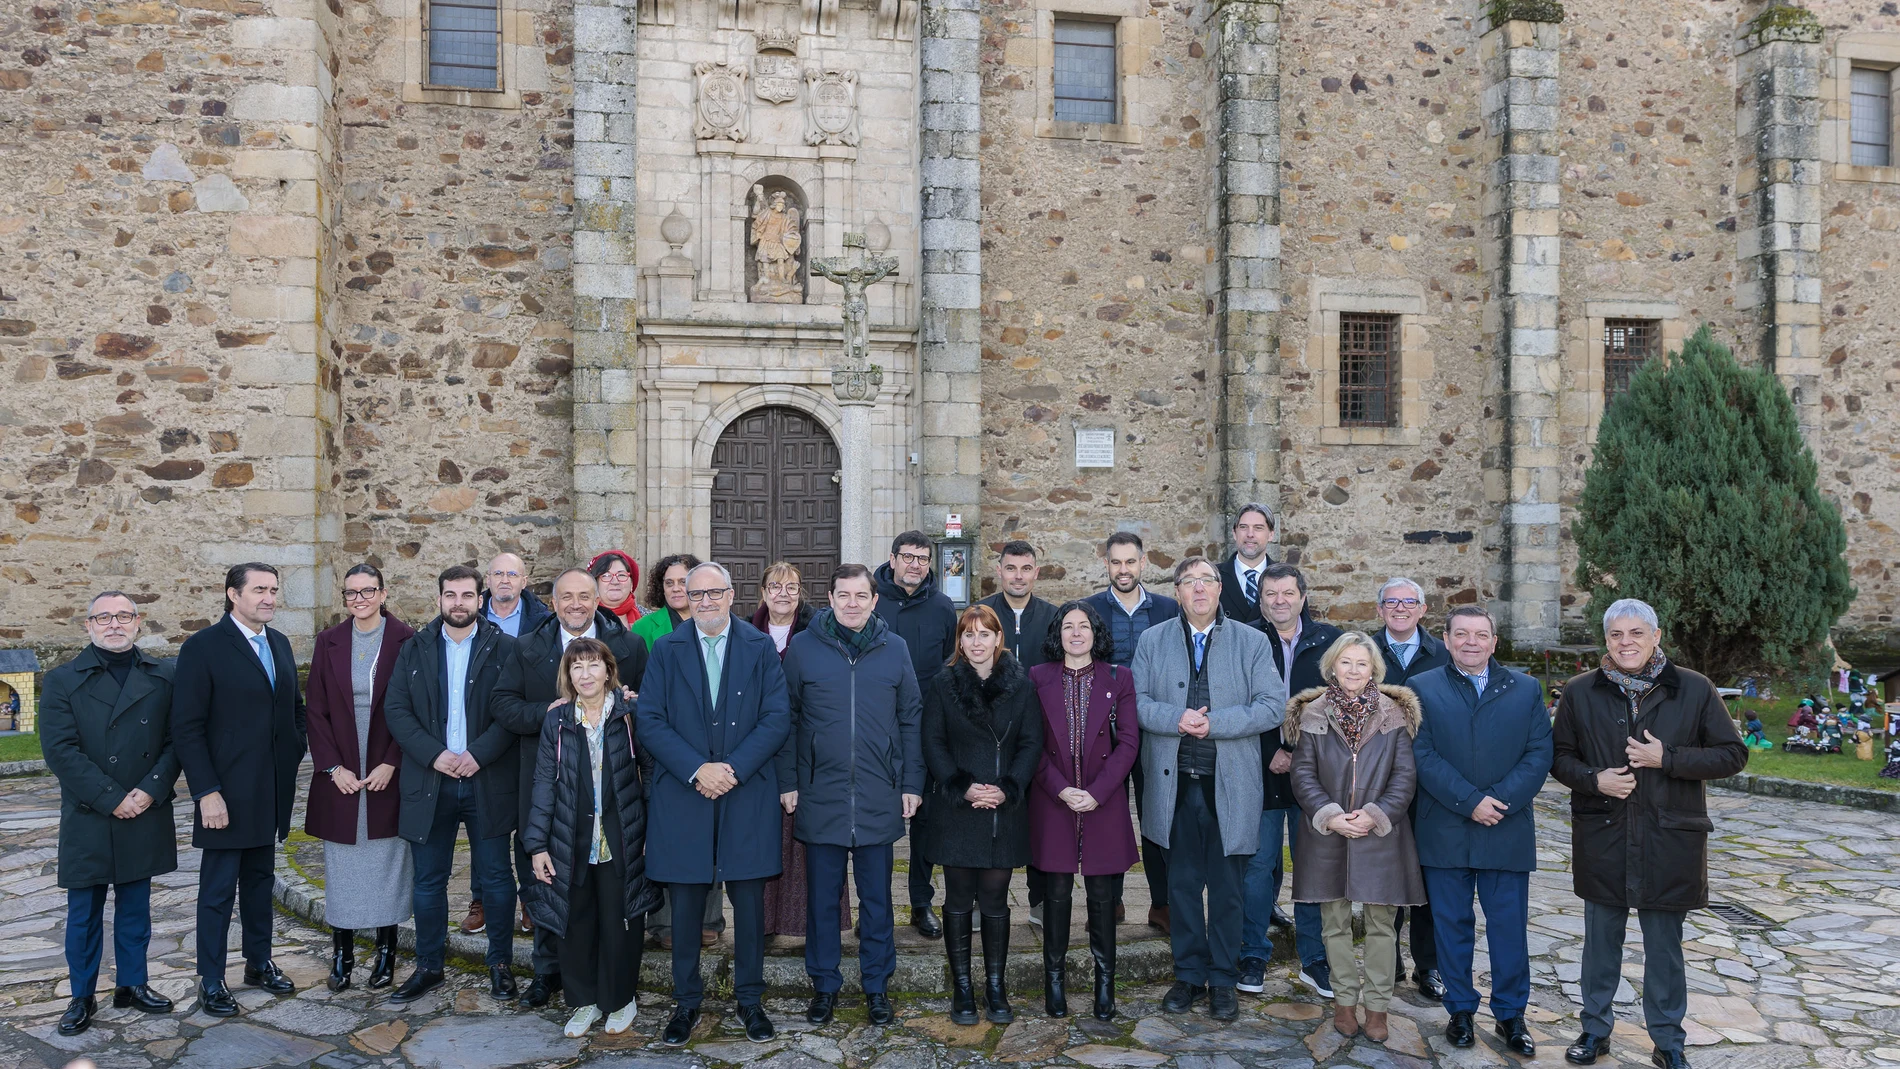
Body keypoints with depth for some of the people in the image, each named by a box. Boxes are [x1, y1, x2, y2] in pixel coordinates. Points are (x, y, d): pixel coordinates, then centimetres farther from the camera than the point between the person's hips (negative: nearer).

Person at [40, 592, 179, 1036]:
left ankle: (133, 984, 25)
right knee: (84, 912, 8)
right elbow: (60, 750, -10)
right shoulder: (62, 681, -2)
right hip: (87, 820, -2)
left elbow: (176, 740, 1)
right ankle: (82, 996, 20)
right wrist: (112, 799, -15)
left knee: (135, 907, 12)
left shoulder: (162, 677, 4)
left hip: (145, 816, 2)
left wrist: (151, 790, -13)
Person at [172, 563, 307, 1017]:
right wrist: (207, 792, -17)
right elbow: (187, 728, -14)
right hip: (226, 795, -6)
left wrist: (295, 756, 5)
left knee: (260, 879, 17)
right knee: (219, 890, 4)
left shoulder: (279, 643, 9)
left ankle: (259, 962, 29)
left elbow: (295, 706, 18)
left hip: (270, 792, 6)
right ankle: (211, 982, 16)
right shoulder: (203, 648, -11)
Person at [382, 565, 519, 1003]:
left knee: (496, 876, 6)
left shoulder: (504, 649, 0)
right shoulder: (414, 650, 7)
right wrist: (433, 754, -12)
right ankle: (429, 966, 24)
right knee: (428, 880, 10)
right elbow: (396, 710, 0)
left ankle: (501, 963, 20)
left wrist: (479, 753, -17)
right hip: (430, 781, 2)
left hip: (488, 781, -2)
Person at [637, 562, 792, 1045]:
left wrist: (734, 769, -14)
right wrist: (696, 769, -14)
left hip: (748, 795, 0)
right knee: (686, 905, 7)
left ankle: (750, 999, 23)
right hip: (682, 794, 0)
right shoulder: (666, 650, 4)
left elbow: (777, 718, -4)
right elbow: (649, 720, -3)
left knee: (749, 902, 7)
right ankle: (686, 1001, 24)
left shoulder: (761, 648, 2)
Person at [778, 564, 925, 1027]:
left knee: (877, 898, 11)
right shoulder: (803, 647, 0)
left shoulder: (894, 649, 3)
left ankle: (877, 986, 25)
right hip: (820, 795, -1)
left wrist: (912, 784, 2)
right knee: (821, 897, 10)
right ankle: (824, 986, 25)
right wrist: (787, 782, -2)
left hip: (880, 798, 1)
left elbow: (911, 721, 6)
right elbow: (787, 719, 3)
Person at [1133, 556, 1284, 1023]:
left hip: (1231, 785, -1)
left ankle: (1223, 980, 21)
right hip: (1175, 782, 1)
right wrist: (1176, 719, -20)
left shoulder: (1252, 642, 2)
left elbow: (1272, 705, -7)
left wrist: (1214, 722, -17)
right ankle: (1189, 975, 24)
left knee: (1227, 887, 8)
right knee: (1182, 883, 11)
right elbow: (1136, 701, -2)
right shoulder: (1152, 641, 6)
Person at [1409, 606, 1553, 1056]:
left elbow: (1539, 754, -1)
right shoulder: (1423, 689, 2)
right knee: (1452, 926, 9)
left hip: (1508, 832, 1)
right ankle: (1460, 1010, 22)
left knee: (1509, 927, 7)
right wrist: (1470, 802, -15)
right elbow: (1423, 755, -6)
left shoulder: (1526, 689, 7)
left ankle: (1511, 1014, 21)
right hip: (1445, 831, 0)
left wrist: (1499, 800, -14)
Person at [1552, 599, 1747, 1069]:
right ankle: (1595, 1030, 29)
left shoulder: (1695, 690, -3)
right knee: (1600, 941, 13)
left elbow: (1732, 755, -2)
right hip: (1601, 840, 1)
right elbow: (1559, 756, 7)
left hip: (1669, 841, -1)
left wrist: (1667, 759, -15)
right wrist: (1592, 779, -13)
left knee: (1665, 946, 10)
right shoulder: (1580, 692, 0)